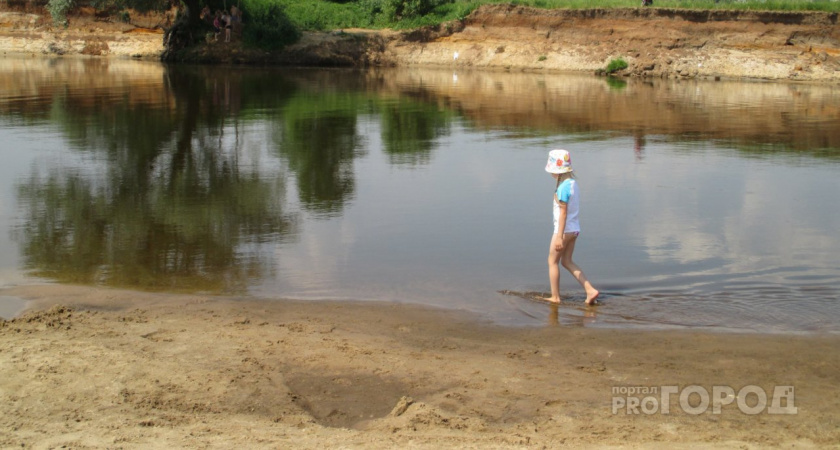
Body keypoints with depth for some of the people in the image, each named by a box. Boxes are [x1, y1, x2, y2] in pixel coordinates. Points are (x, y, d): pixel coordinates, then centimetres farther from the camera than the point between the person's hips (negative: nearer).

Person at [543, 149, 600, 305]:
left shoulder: (563, 187, -20)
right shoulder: (573, 183, 8)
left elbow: (563, 212, -22)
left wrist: (559, 237, -22)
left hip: (564, 229, -9)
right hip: (574, 228, 9)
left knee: (552, 261, 6)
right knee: (567, 262, 15)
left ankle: (555, 297, 13)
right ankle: (590, 290, 7)